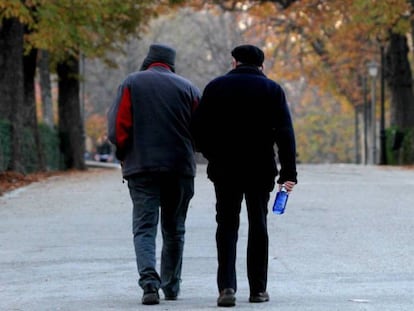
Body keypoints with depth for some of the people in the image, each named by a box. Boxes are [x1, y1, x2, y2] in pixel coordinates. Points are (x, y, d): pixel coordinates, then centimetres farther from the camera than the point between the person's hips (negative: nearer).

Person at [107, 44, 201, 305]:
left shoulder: (131, 84, 2)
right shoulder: (187, 88, 5)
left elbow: (118, 127, -5)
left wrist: (124, 155, 10)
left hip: (141, 167, -2)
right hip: (180, 168, 2)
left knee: (144, 227, -3)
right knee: (174, 230, 14)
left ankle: (150, 281, -23)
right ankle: (171, 286, 23)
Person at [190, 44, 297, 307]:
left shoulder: (216, 87, 4)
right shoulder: (272, 90, 2)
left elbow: (198, 128, 1)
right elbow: (285, 133, -6)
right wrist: (288, 172, -8)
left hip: (224, 168, 0)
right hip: (260, 168, 0)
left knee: (227, 225, 4)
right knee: (258, 225, 11)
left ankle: (227, 286, -12)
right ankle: (258, 288, 12)